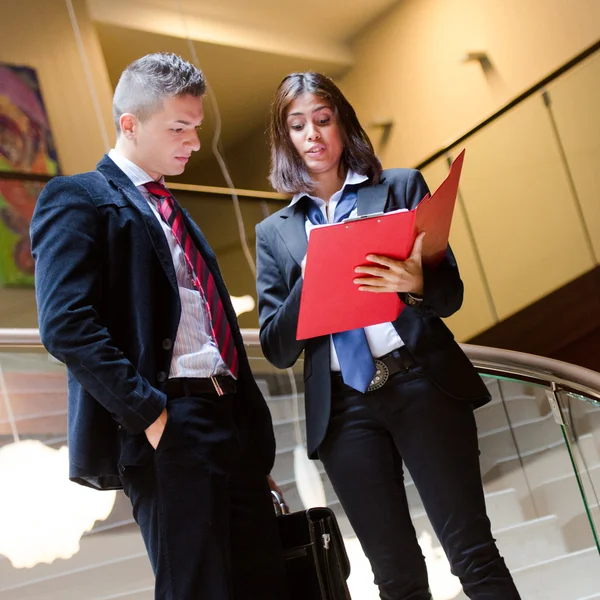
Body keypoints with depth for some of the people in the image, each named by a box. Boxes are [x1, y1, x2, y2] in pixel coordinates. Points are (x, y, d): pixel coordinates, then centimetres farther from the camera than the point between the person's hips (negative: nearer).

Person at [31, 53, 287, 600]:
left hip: (231, 423, 8)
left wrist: (254, 432, 14)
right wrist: (148, 415, -19)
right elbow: (66, 325, -15)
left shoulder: (173, 213, 25)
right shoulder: (78, 200, -1)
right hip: (167, 431, -8)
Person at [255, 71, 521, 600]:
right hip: (343, 408, 2)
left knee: (474, 555, -7)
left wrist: (415, 284, -19)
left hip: (422, 384, -2)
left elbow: (451, 293, 4)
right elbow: (278, 349, 8)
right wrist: (308, 287, -10)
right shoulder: (275, 232, 14)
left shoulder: (401, 187, 10)